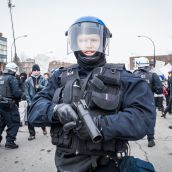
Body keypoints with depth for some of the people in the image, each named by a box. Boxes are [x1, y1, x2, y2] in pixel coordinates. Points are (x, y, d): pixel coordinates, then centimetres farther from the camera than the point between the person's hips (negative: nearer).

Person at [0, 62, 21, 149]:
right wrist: (19, 97, 0)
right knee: (14, 123, 5)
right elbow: (16, 92, -19)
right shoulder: (12, 79, -12)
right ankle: (10, 141, 6)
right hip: (9, 105, -7)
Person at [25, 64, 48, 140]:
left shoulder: (43, 79, 0)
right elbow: (27, 92, -1)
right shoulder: (28, 80, 0)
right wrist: (29, 102, -8)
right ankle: (32, 134, 12)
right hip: (31, 102, 0)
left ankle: (44, 128, 39)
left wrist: (40, 86, -26)